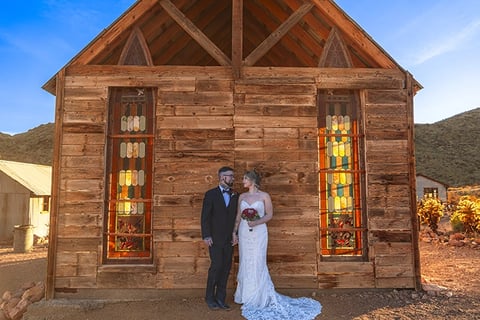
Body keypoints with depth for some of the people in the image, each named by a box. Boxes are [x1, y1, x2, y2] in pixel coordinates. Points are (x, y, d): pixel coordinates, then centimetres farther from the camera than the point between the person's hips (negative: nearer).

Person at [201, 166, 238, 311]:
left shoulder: (235, 196, 9)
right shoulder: (211, 194, -3)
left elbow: (236, 216, 10)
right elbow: (205, 216, -6)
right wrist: (206, 236, -12)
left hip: (229, 239, 4)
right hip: (215, 239, -4)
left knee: (226, 268, 7)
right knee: (216, 266, -4)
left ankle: (220, 298, 19)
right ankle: (209, 298, 15)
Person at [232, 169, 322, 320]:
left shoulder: (264, 196, -6)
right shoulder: (241, 196, 6)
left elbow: (269, 215, -4)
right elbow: (238, 216, 9)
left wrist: (257, 222, -19)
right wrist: (234, 231, 3)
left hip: (259, 233, -4)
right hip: (244, 232, 4)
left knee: (257, 263, -1)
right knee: (245, 263, 10)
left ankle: (259, 297, 15)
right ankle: (246, 295, 24)